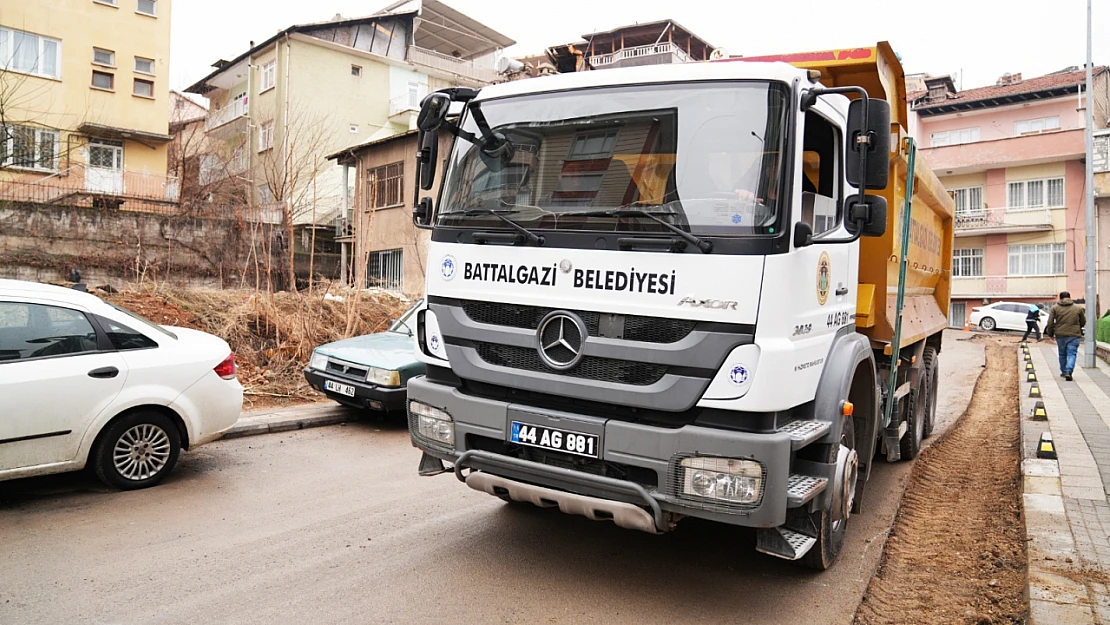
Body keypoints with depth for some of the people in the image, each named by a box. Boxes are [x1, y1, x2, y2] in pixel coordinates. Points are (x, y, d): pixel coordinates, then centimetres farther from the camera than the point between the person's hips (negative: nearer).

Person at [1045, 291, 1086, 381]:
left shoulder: (1055, 308, 1)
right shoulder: (1078, 308, 3)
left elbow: (1050, 322, -3)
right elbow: (1083, 322, 12)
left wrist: (1050, 333, 9)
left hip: (1060, 335, 1)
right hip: (1074, 335, -1)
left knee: (1062, 354, 16)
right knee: (1071, 354, -2)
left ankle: (1064, 372, 26)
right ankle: (1068, 371, -19)